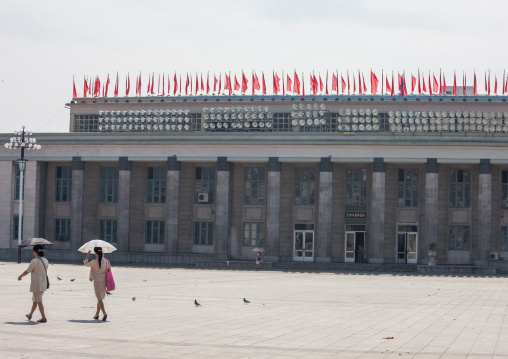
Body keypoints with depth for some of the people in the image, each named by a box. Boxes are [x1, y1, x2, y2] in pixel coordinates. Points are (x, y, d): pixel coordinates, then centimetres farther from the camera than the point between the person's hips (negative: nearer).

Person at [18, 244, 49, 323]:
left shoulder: (34, 261, -17)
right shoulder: (45, 261, 3)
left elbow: (27, 271, -11)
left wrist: (20, 276, 7)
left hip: (36, 284, -7)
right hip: (43, 284, 7)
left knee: (38, 301, -4)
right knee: (35, 299, 21)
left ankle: (44, 317, -9)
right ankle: (30, 315, 35)